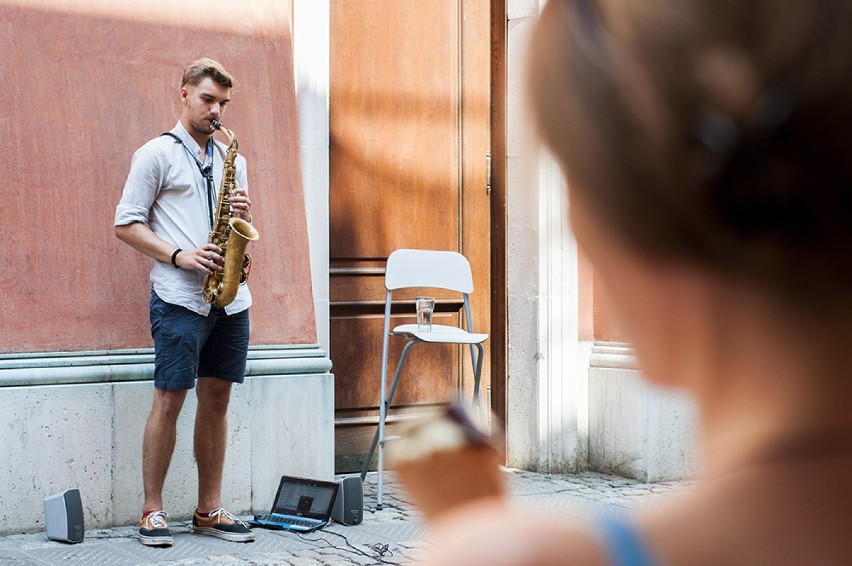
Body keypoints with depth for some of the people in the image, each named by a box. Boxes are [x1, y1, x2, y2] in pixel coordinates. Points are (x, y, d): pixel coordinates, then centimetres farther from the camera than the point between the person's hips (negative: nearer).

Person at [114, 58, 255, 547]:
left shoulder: (231, 159, 18)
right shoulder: (157, 154, 1)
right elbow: (127, 224, -3)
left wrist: (244, 214, -1)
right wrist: (179, 255, -15)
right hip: (179, 298, -5)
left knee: (217, 398, 8)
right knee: (170, 399, -5)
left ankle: (210, 510, 15)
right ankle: (153, 511, 4)